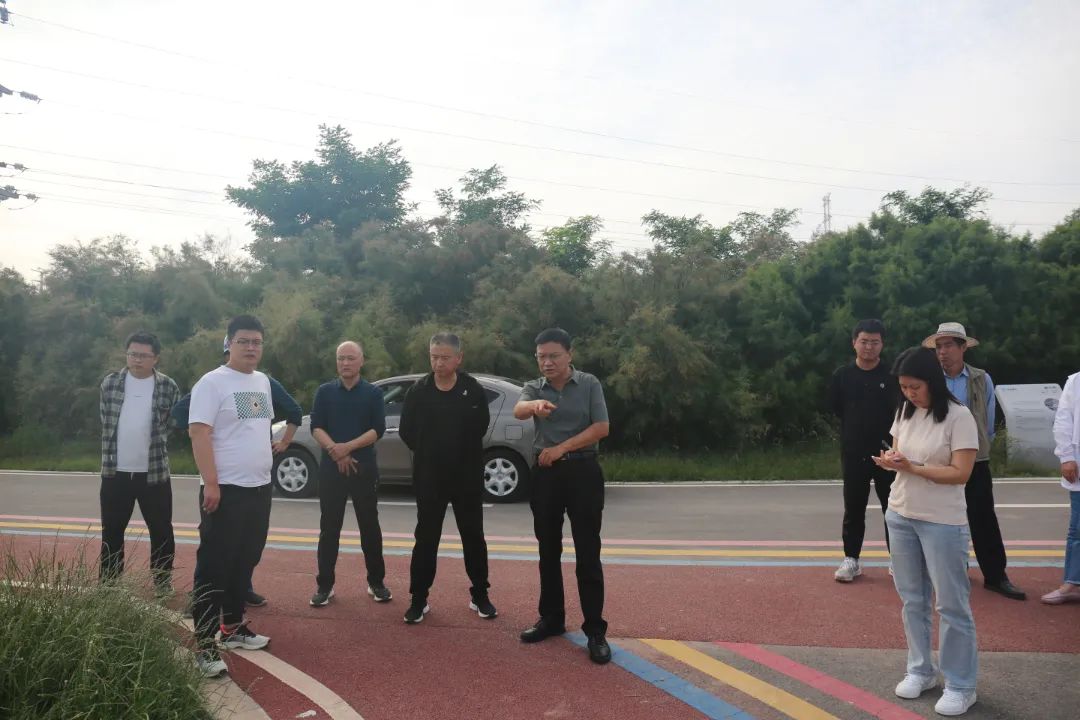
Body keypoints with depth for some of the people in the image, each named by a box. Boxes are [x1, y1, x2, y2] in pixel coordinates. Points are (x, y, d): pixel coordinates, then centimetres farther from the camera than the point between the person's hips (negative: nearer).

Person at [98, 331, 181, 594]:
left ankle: (163, 580, 22)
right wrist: (111, 456, 9)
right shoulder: (110, 382, 1)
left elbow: (174, 423, 4)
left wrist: (152, 445, 1)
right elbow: (105, 421, 9)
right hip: (115, 472, 2)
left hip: (155, 472, -1)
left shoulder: (168, 387, -4)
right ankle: (108, 582, 25)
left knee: (161, 531, 7)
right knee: (111, 532, 12)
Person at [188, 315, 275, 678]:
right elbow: (199, 434, -17)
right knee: (214, 567, -3)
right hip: (226, 489, -8)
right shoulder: (212, 382, -10)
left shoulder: (263, 382, 12)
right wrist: (210, 483, -23)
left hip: (259, 488, 8)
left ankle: (233, 627, 30)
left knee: (245, 562, 16)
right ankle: (204, 644, 2)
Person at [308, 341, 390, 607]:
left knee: (370, 526, 5)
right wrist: (336, 451, -16)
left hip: (365, 468, -1)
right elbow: (316, 428, 0)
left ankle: (376, 582, 17)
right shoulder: (324, 392, 7)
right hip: (330, 468, 1)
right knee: (329, 528, 5)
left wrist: (348, 447, -18)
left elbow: (378, 429, -6)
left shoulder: (373, 393, 3)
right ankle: (325, 585, 14)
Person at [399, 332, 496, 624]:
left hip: (467, 477, -1)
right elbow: (406, 431, 4)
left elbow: (481, 428, -1)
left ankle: (480, 596, 23)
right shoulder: (418, 390, -3)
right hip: (429, 477, 1)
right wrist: (428, 454, 5)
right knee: (425, 539, 7)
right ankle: (419, 599, 18)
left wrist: (462, 455, 2)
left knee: (473, 537, 9)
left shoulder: (474, 390, -7)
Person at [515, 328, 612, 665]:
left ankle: (595, 630, 2)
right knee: (549, 550, 11)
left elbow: (602, 427, -7)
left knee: (587, 553, -2)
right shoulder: (534, 387, 4)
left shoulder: (589, 384, 0)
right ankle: (552, 618, 24)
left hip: (582, 470, -3)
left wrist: (562, 447, -14)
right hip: (546, 473, 3)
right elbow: (518, 411, -19)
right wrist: (535, 404, -43)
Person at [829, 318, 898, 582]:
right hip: (853, 452, 1)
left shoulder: (892, 375, -4)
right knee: (853, 508, 8)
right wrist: (857, 426, 7)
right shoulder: (842, 375, 1)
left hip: (887, 451, -1)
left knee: (893, 507, 7)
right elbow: (835, 408, 9)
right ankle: (851, 559, 18)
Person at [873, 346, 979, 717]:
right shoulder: (904, 412, 5)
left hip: (942, 522, -6)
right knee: (912, 599, 14)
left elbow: (961, 473, -17)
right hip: (900, 516, 6)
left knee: (952, 604, 3)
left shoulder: (959, 416, -13)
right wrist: (891, 461, -10)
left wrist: (912, 468, -24)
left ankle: (960, 686, 15)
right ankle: (920, 670, 29)